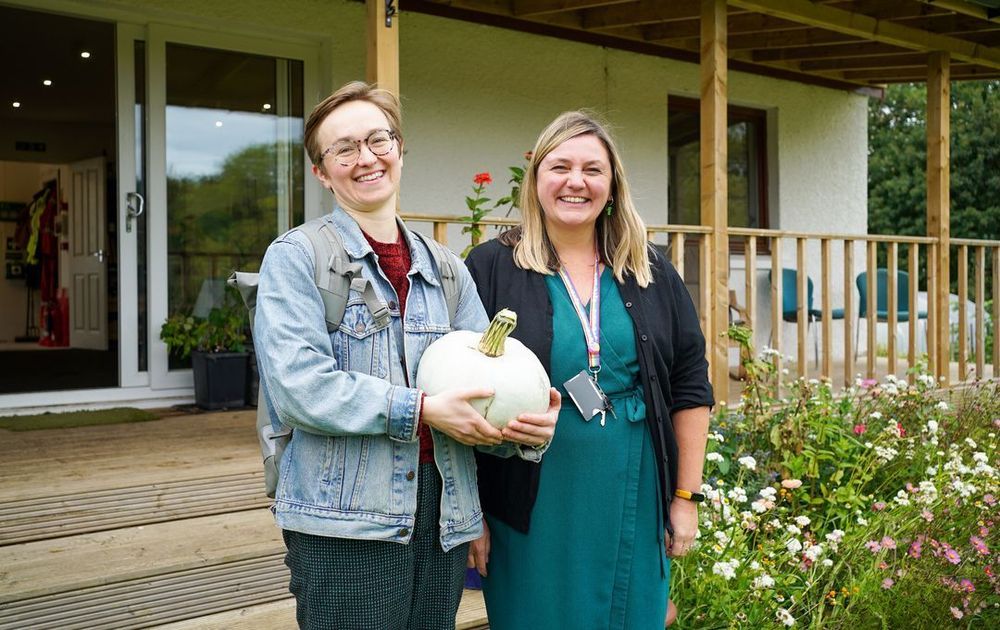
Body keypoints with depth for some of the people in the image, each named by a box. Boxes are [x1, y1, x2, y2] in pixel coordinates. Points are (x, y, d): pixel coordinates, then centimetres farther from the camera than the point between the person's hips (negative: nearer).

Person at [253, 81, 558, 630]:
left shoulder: (446, 271, 13)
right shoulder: (295, 258, -3)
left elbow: (487, 374, 7)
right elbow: (296, 388, -16)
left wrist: (526, 426, -15)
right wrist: (422, 410, -18)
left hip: (443, 521, 5)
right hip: (344, 523, -5)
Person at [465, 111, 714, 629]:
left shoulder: (651, 273, 7)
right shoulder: (490, 270, -3)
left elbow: (690, 388, 10)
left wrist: (686, 496, 6)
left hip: (635, 508, 3)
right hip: (533, 514, -3)